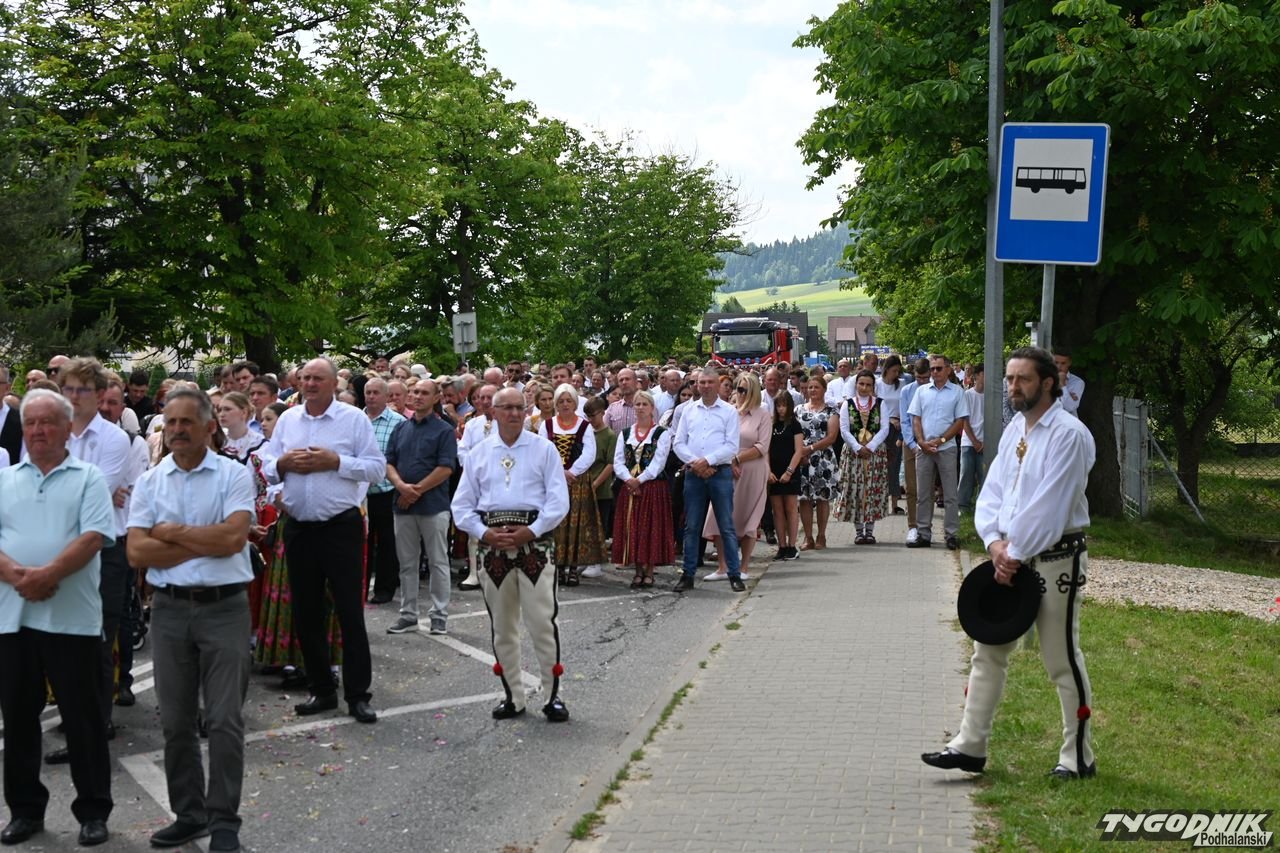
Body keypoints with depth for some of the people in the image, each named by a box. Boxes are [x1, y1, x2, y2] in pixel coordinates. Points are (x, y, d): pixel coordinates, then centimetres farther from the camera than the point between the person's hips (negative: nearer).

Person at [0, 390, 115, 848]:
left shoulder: (89, 478, 2)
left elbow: (93, 537, -11)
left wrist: (48, 574, -22)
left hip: (72, 617, -3)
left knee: (83, 716, 2)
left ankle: (93, 810, 12)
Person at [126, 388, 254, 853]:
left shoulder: (234, 475, -2)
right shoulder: (150, 482, 6)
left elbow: (234, 537, -16)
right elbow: (137, 551, -5)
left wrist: (173, 532, -7)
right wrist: (205, 543, -10)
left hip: (224, 607, -3)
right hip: (169, 608, 4)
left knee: (224, 721, -2)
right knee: (176, 720, 10)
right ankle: (189, 813, 23)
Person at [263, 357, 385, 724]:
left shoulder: (354, 418, -1)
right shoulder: (287, 419, 11)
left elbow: (377, 467, -7)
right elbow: (267, 469, 12)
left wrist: (335, 462, -16)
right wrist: (283, 464, -9)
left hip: (341, 526, -5)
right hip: (298, 527, 5)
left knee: (350, 612, -2)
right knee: (306, 613, 10)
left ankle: (357, 694, 4)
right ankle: (321, 690, 21)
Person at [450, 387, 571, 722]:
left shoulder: (543, 449, 4)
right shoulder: (479, 453, 12)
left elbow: (559, 500, -2)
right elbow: (461, 504, 10)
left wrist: (531, 531, -13)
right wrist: (484, 532, -6)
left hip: (535, 543, -3)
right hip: (492, 545, 3)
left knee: (543, 622, -7)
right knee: (502, 626, 9)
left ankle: (552, 696, 1)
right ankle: (513, 696, 19)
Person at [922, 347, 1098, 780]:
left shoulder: (1068, 434, -14)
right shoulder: (1014, 430, 11)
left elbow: (1049, 506, -20)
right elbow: (992, 492, 8)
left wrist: (1015, 553, -16)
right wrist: (995, 542, -8)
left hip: (1056, 557, -8)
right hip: (1011, 556, 8)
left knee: (1062, 659, 1)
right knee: (988, 651, 8)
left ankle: (1078, 757, 12)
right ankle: (970, 745, 13)